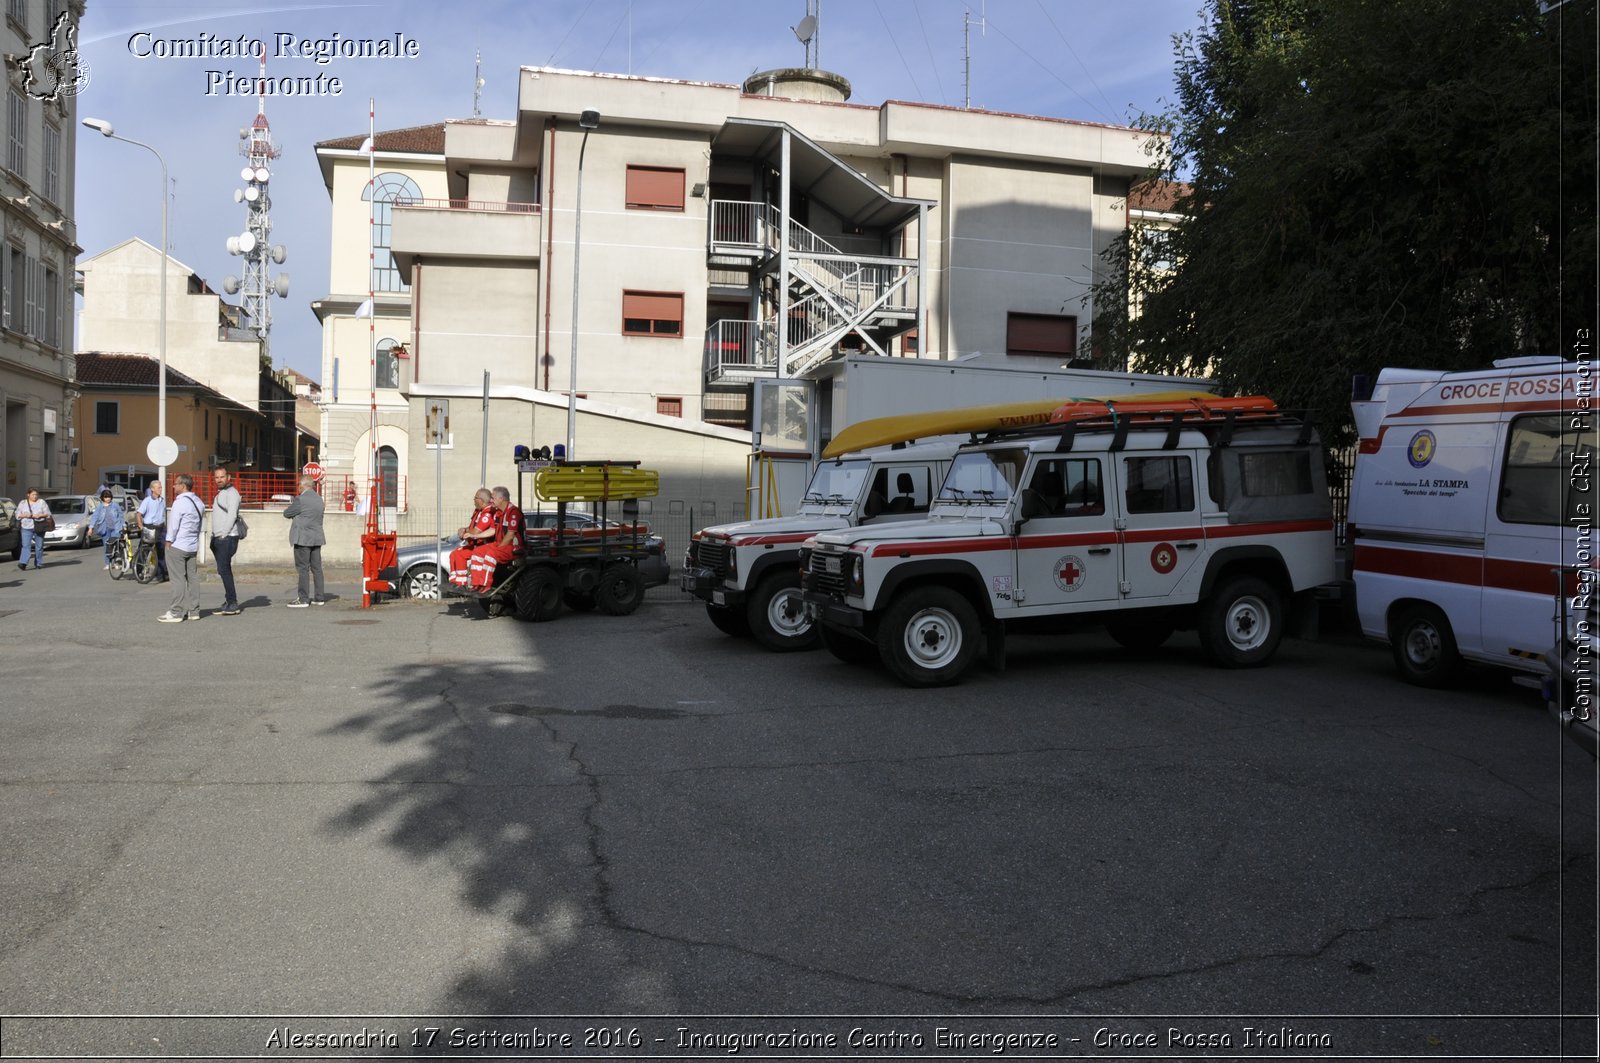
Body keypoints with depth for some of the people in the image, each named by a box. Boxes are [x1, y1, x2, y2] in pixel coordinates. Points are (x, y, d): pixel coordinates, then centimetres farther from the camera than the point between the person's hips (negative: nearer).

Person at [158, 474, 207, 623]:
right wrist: (197, 545, 15)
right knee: (192, 577, 9)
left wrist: (169, 542, -4)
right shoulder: (199, 502, 11)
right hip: (192, 546, 8)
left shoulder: (180, 502, -14)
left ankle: (176, 613, -3)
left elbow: (173, 524, -14)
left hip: (177, 546, -8)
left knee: (178, 579, -5)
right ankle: (193, 611, 12)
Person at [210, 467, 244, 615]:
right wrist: (214, 537, 15)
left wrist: (224, 534, -19)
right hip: (218, 538, 9)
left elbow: (232, 515, -16)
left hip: (228, 537, -9)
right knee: (224, 571, 10)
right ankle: (229, 602, 13)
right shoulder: (219, 493, 21)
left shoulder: (231, 492, -7)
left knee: (224, 569, -13)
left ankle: (233, 604, -12)